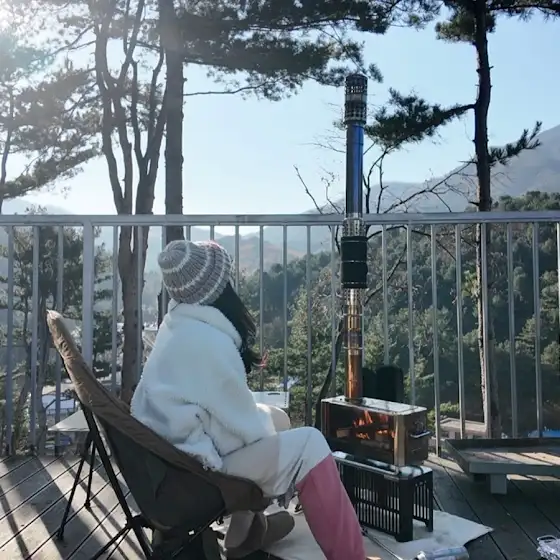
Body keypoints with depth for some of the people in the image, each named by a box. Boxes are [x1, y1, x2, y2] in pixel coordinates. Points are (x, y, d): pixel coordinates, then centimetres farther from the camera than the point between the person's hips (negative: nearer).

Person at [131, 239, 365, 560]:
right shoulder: (207, 340, -22)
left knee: (279, 419, 20)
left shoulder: (179, 324, 5)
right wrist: (268, 421, 4)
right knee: (309, 446, -9)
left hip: (169, 452, 9)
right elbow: (243, 421, -15)